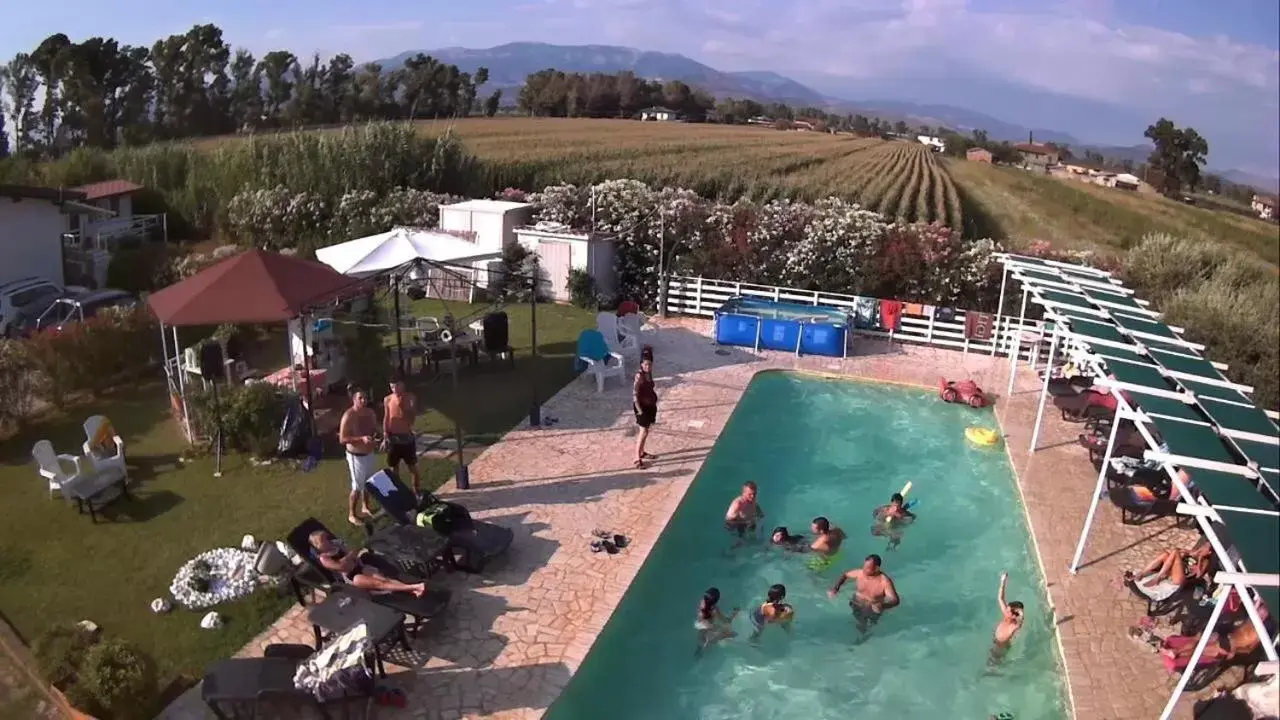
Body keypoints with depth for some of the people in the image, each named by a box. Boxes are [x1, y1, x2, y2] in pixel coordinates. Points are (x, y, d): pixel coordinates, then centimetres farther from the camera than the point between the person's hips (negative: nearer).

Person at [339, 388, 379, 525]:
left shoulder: (370, 413, 1)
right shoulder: (348, 416, -20)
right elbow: (342, 439, -21)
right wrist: (361, 438, -31)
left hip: (370, 454, 7)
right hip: (356, 456, -7)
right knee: (357, 487, 0)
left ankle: (365, 509, 38)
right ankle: (351, 515, 16)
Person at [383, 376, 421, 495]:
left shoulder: (410, 398, -6)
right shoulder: (387, 400, -1)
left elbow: (413, 417, -6)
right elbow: (386, 418, 5)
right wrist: (385, 436, -2)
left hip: (407, 437, -1)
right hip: (393, 438, 1)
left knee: (413, 466, 7)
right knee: (394, 467, 9)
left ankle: (418, 490, 19)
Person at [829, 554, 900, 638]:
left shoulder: (885, 581, -25)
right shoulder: (860, 573, -13)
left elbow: (895, 600, -29)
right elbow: (845, 575, 5)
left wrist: (883, 606, -48)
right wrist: (836, 588, -9)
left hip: (873, 609, -2)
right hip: (856, 606, 2)